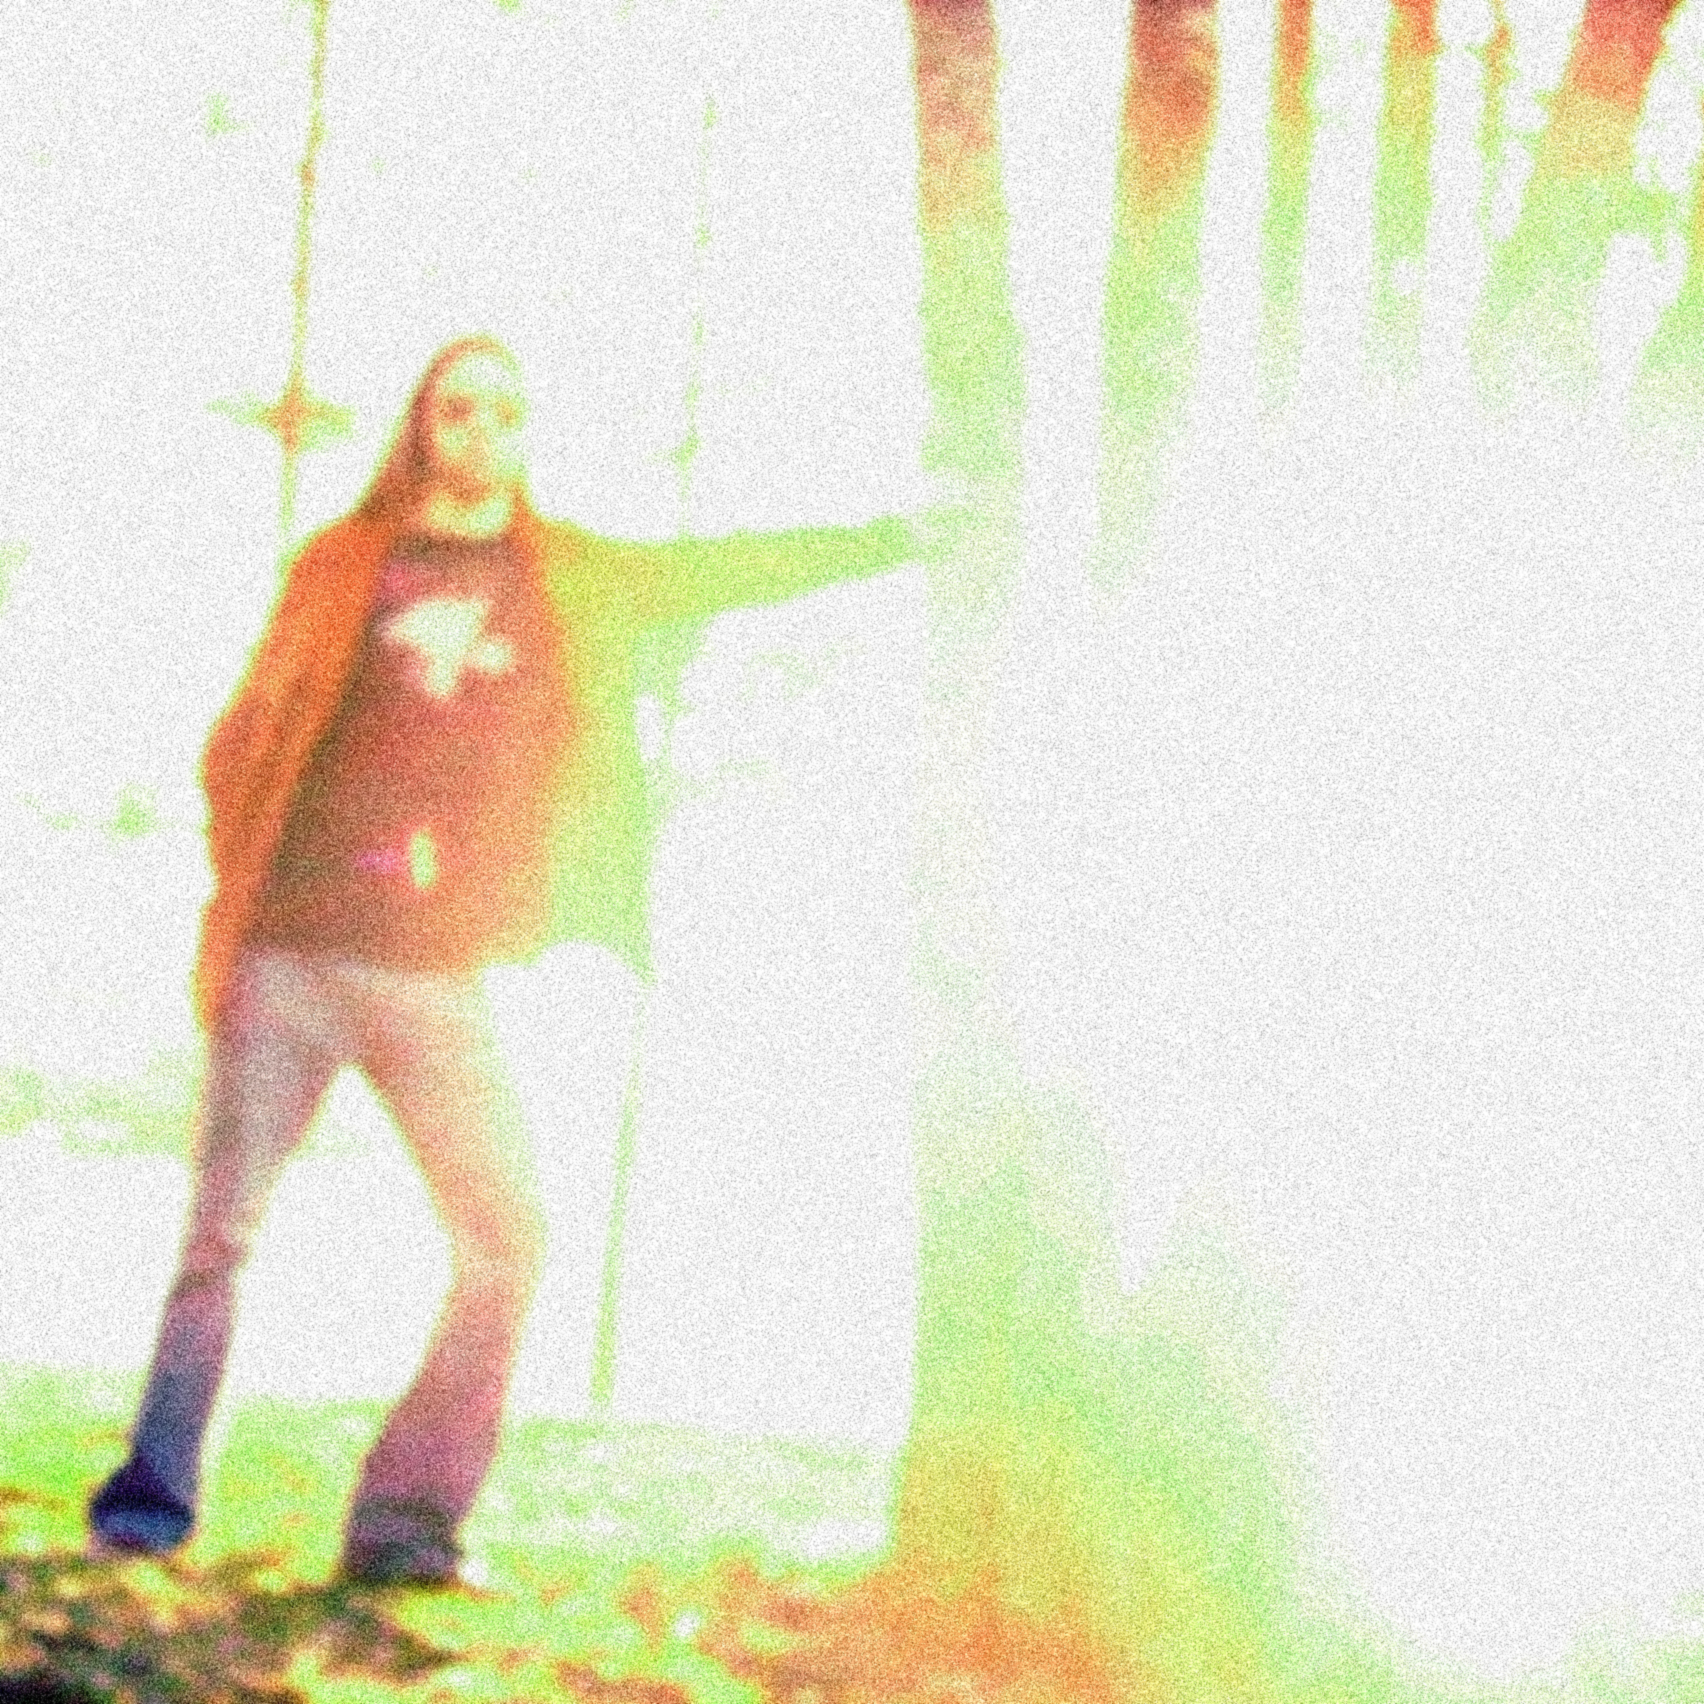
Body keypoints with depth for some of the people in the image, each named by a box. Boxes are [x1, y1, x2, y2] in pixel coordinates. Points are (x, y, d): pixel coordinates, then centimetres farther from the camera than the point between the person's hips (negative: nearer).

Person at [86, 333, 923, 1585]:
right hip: (290, 952, -2)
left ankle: (408, 1518, -1)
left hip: (435, 970, 2)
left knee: (506, 1238, -6)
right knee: (223, 1230, -4)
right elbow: (246, 739, 7)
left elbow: (745, 571, 17)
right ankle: (153, 1493, 4)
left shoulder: (576, 585, 12)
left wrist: (904, 537, 14)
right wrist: (240, 883, -4)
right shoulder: (342, 569, 7)